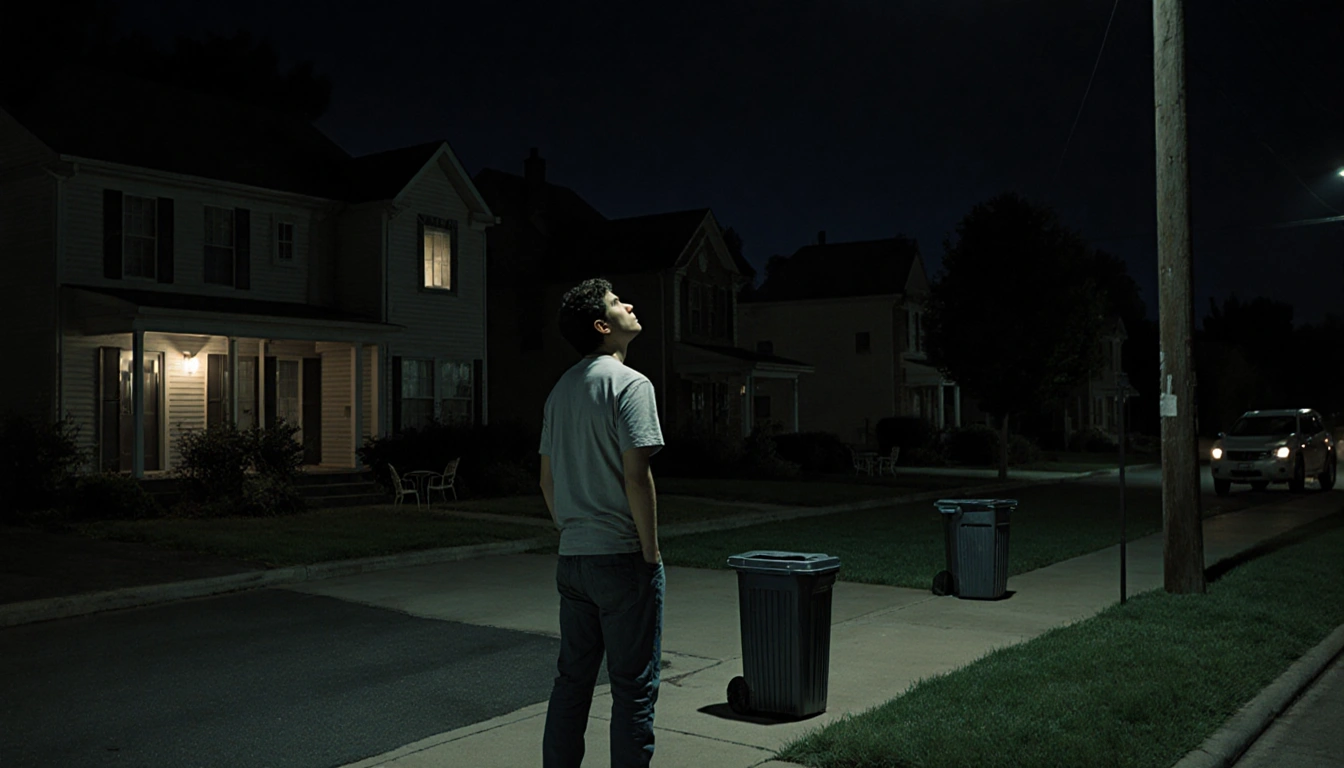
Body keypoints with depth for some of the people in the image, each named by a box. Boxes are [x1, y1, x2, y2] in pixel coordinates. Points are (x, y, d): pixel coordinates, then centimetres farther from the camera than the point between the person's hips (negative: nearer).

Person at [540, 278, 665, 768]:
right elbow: (636, 476, -19)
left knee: (572, 678, 16)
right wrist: (651, 552, -12)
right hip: (622, 558, -8)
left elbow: (547, 480, 14)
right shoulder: (629, 384, -12)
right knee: (633, 686, 1)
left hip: (572, 558, 8)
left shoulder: (560, 390, 12)